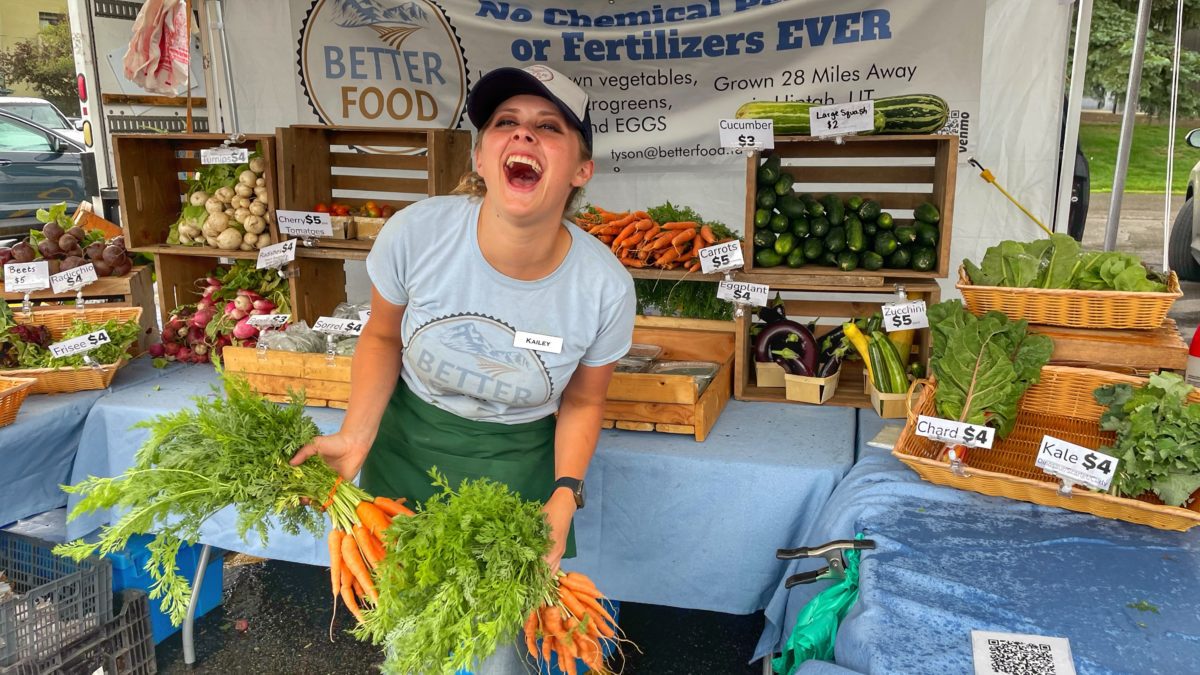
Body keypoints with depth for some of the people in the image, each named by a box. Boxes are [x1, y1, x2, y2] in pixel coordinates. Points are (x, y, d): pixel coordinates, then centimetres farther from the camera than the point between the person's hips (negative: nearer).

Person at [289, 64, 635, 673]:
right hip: (408, 447, 1)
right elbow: (383, 337, -3)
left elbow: (581, 403, -4)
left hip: (513, 466, 0)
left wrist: (565, 496, -17)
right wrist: (356, 437, -15)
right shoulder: (415, 232, -23)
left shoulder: (604, 287, -22)